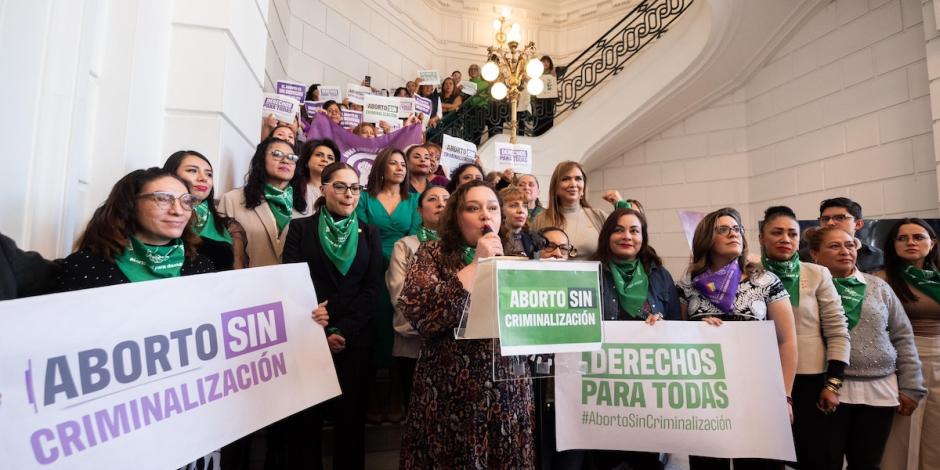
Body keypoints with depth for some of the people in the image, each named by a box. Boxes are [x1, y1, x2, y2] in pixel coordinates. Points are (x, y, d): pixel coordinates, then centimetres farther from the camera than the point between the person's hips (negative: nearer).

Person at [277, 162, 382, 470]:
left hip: (355, 338, 1)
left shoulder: (369, 234, 9)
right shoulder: (300, 228, 5)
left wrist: (343, 331, -10)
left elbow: (372, 288, 2)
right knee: (304, 416, 7)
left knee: (350, 415, 9)